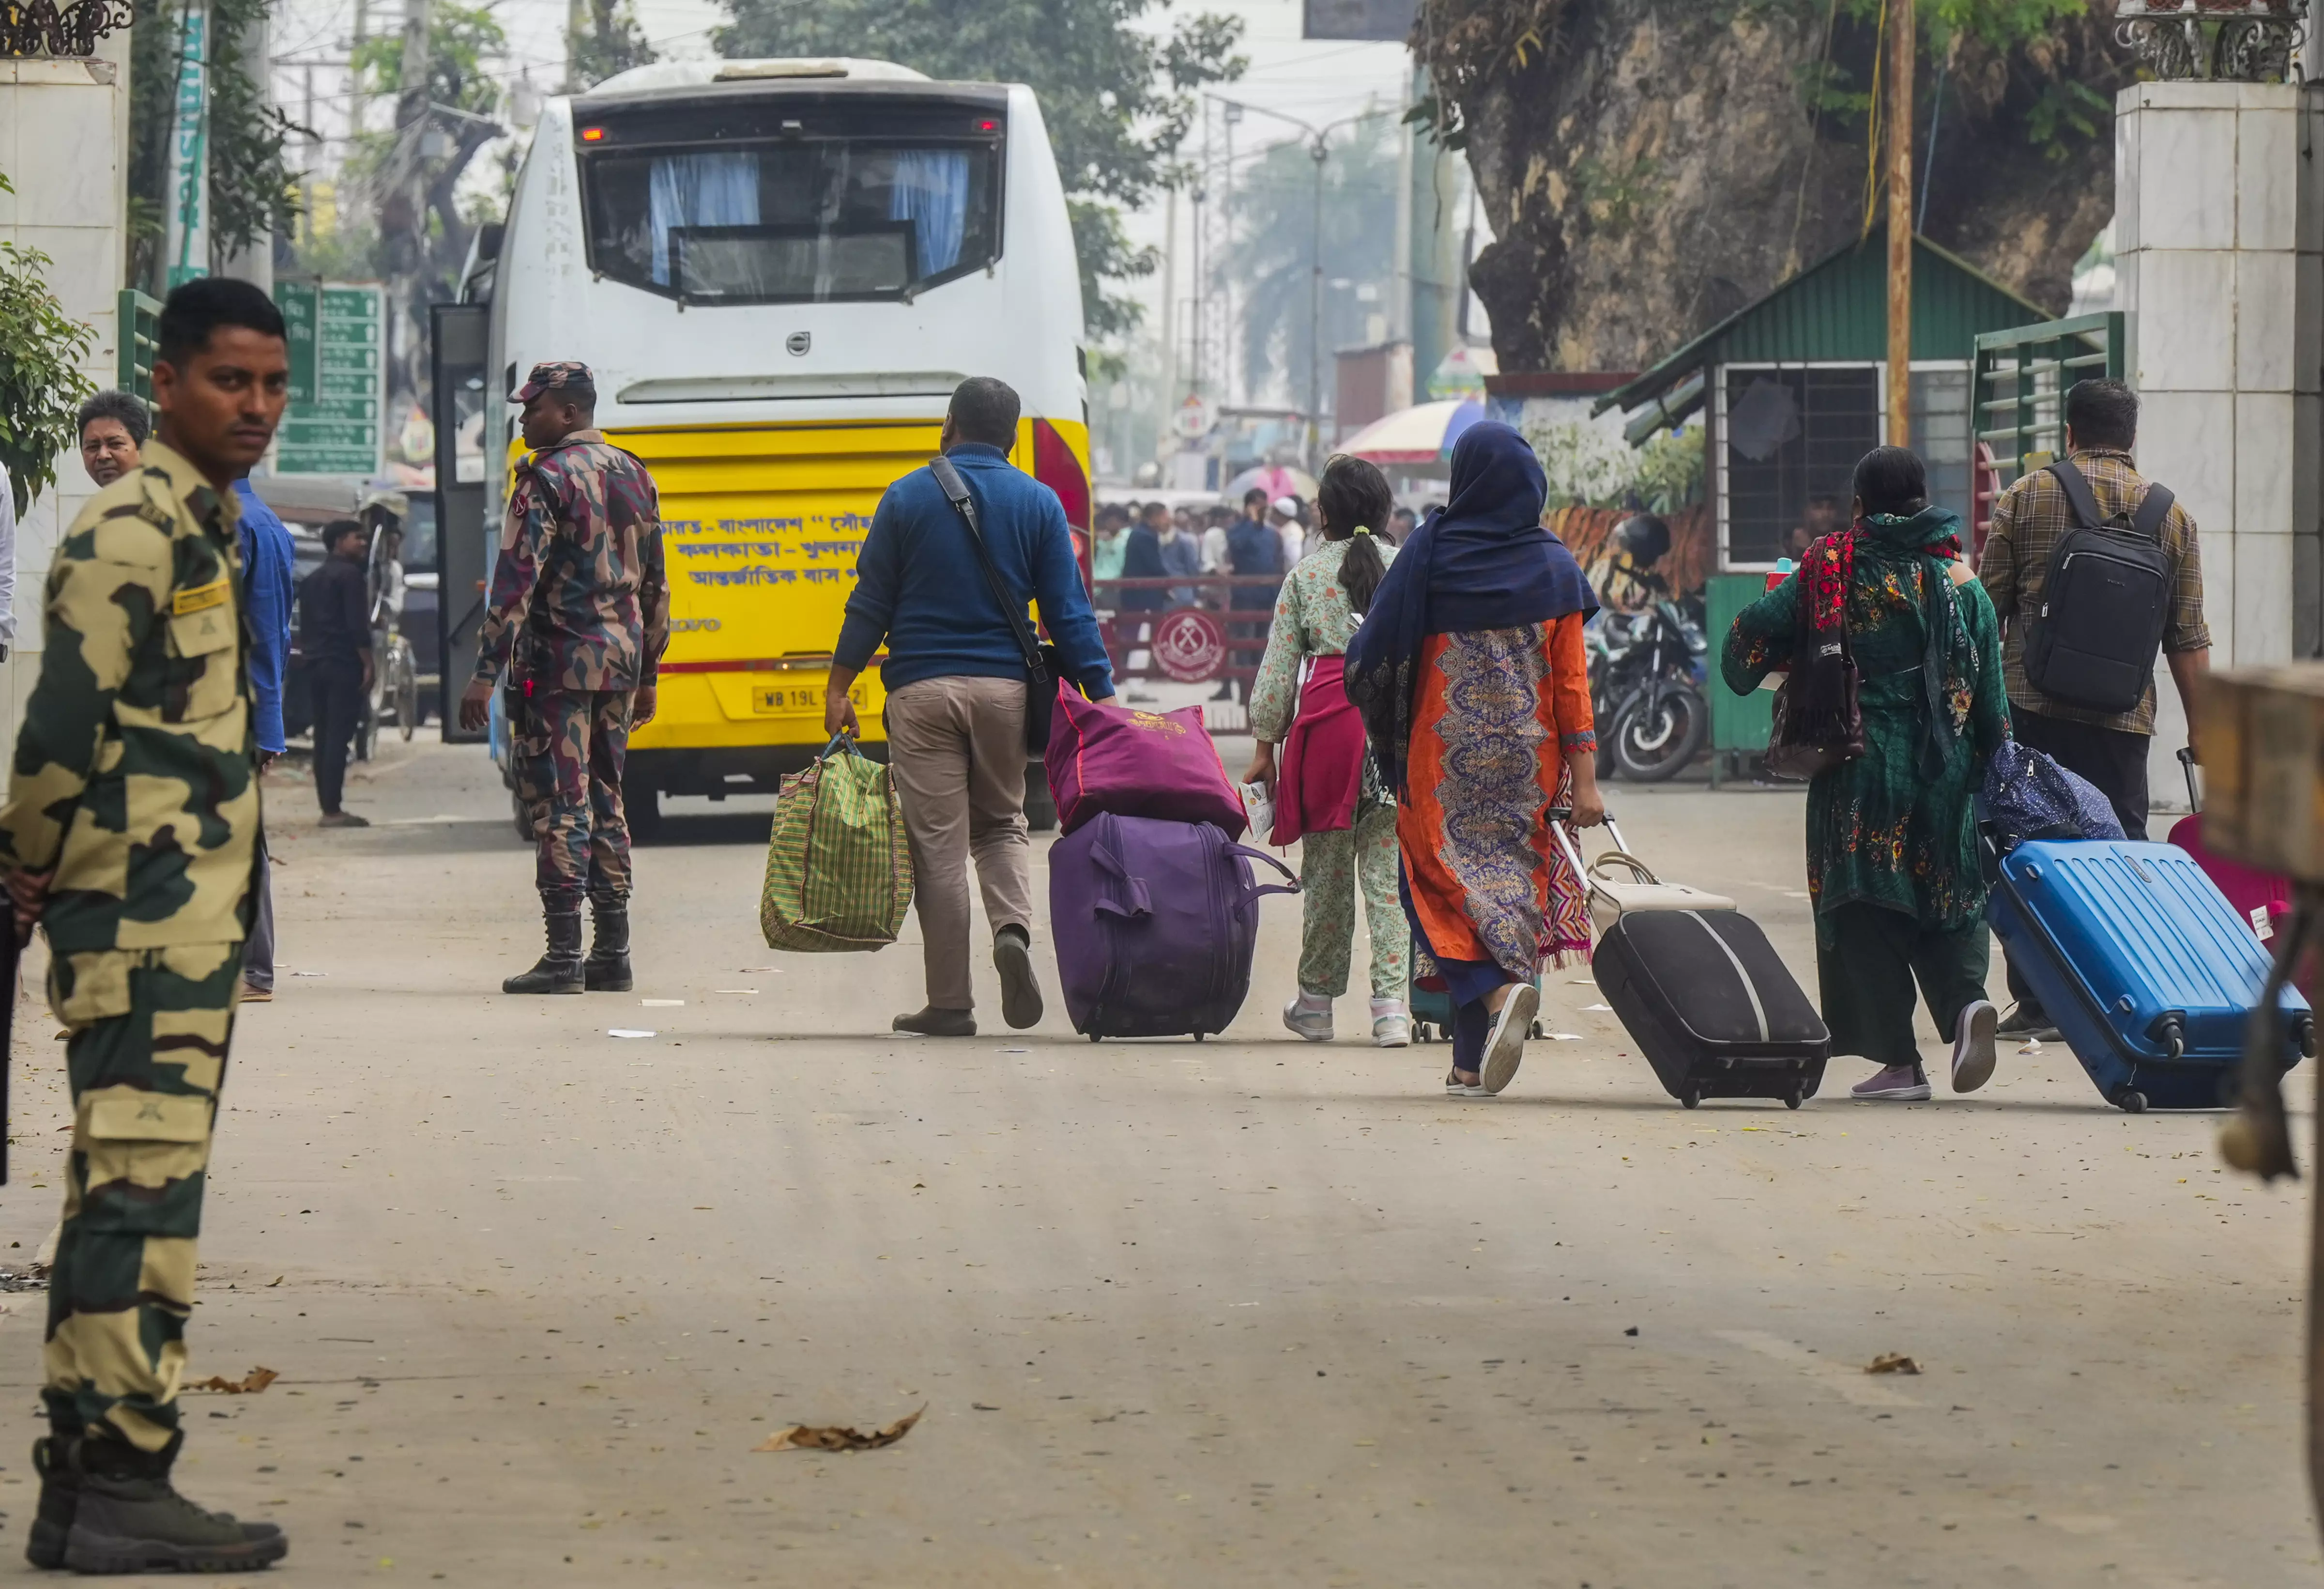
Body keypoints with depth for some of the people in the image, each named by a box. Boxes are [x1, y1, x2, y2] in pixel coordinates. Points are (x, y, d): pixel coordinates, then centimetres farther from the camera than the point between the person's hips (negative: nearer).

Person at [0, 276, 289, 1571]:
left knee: (123, 1202, 12)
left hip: (189, 924, 10)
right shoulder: (133, 536, -14)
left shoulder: (205, 530, 17)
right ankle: (120, 1486, -10)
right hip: (142, 923, -10)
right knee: (144, 1197, -11)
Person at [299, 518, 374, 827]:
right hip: (344, 665, -8)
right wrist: (368, 664, -13)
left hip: (317, 664, 8)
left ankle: (328, 807, 9)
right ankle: (333, 810, -14)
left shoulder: (311, 581, 18)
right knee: (338, 737, -10)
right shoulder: (349, 575, -7)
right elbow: (358, 625, -15)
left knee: (324, 737, 9)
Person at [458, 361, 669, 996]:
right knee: (605, 802, 13)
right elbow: (654, 584, 18)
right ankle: (612, 955, 14)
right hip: (620, 659, 7)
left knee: (559, 806, -6)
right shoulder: (634, 476, 13)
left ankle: (563, 958, -8)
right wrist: (647, 675, 24)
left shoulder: (548, 480, -11)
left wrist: (486, 673, -16)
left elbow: (517, 582, -16)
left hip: (559, 663, -7)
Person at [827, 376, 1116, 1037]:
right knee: (1001, 825, 18)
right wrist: (1101, 695, 1)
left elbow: (871, 603, 1)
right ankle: (1013, 928, -11)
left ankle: (950, 1002, 1)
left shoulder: (908, 498, 0)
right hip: (1005, 687, 2)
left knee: (938, 843, 1)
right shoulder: (1038, 504, 3)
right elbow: (1069, 611, 0)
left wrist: (839, 688, 7)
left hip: (923, 690, -2)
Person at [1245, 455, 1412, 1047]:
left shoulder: (1306, 574, 4)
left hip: (1327, 715, 0)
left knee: (1326, 866, 9)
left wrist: (1265, 747, 11)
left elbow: (1278, 665, 5)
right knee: (1388, 866, 1)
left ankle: (1316, 1001, 19)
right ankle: (1391, 1003, -7)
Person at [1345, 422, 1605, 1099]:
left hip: (1445, 760, -2)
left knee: (1448, 881, 3)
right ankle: (1474, 1063, 8)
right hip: (1528, 760, 2)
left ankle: (1498, 988, -27)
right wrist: (1584, 778, -2)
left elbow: (1373, 658, -3)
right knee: (1513, 875, 9)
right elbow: (1572, 681, -2)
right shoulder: (1554, 567, 0)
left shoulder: (1429, 554, -5)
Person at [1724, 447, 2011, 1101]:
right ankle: (1966, 999, -16)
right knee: (1947, 899, 12)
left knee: (1866, 909, 3)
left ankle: (1899, 1059, -2)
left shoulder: (1831, 570, -1)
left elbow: (1754, 631, -5)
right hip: (1944, 770, 2)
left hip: (1858, 772, -2)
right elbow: (1991, 701, 3)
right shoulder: (1962, 583, 4)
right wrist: (1991, 769, 13)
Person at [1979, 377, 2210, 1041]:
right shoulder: (2171, 516, 6)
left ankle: (2035, 1004, 1)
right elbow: (2188, 637, 5)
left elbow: (1986, 607, 3)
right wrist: (2199, 729, 11)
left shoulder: (2025, 497, 3)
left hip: (2032, 706, -1)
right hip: (2122, 721, 1)